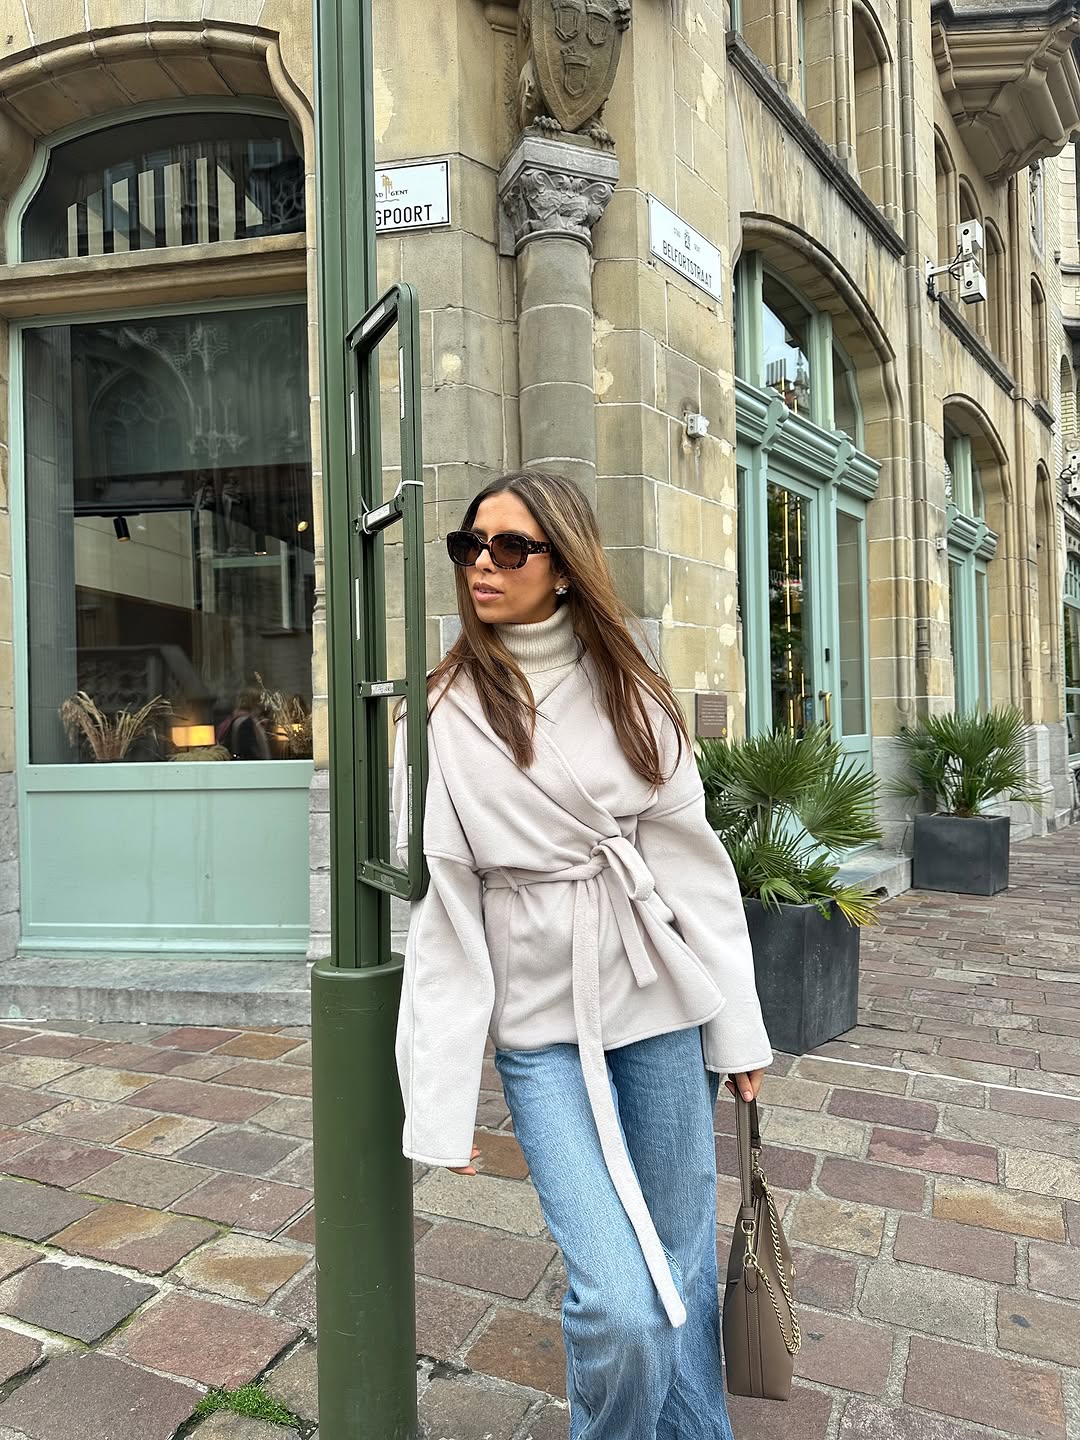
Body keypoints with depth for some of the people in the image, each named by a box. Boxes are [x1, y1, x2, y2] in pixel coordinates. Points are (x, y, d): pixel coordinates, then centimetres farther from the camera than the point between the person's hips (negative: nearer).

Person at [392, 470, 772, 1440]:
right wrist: (441, 1102, -5)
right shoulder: (446, 715, -3)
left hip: (659, 1008, 2)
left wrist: (737, 1028, 2)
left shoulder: (630, 693, 3)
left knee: (685, 1266, 14)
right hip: (539, 1028, -2)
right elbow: (442, 907, -4)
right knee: (619, 1305, -7)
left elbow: (695, 858, 4)